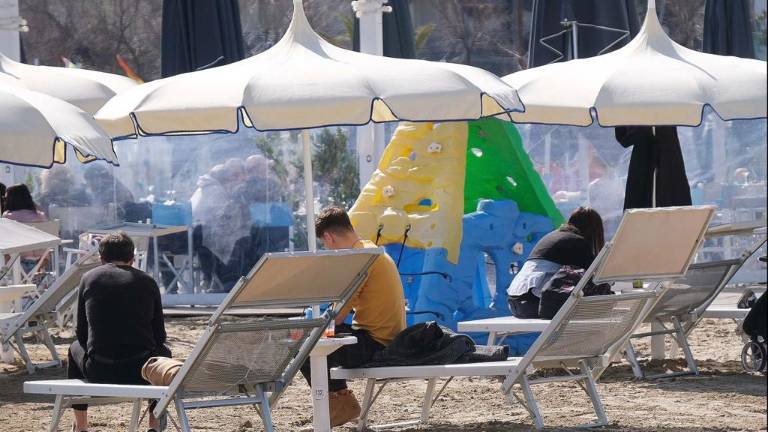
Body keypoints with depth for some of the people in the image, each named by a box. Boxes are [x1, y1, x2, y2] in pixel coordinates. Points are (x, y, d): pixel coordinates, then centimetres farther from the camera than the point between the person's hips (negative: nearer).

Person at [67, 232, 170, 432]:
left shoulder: (89, 278, 7)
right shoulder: (147, 281, 7)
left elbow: (82, 334, 11)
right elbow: (159, 335, 9)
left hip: (99, 372, 0)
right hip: (140, 372, 0)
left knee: (75, 349, 35)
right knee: (163, 352, 35)